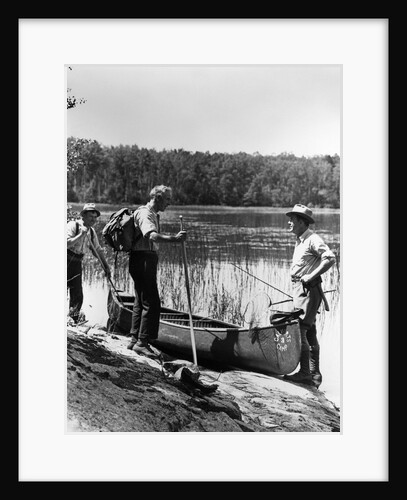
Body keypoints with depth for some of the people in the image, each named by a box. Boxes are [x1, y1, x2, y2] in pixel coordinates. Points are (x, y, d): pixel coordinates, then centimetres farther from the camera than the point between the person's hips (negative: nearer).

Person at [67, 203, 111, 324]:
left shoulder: (92, 231, 9)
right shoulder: (73, 225, -12)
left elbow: (98, 250, 16)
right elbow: (67, 244, -24)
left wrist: (106, 266, 9)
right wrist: (81, 234, -26)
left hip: (77, 263, 6)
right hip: (67, 261, -6)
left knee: (77, 295, 6)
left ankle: (74, 321, 17)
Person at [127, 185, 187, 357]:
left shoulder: (154, 214, 18)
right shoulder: (145, 213, -15)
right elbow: (151, 235, -34)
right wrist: (173, 239, -46)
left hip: (147, 260, 11)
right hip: (143, 259, -11)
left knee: (141, 301, 15)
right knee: (151, 303, -10)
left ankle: (134, 340, 22)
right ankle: (142, 342, -6)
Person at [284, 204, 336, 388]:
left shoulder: (312, 239, -13)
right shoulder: (299, 241, 17)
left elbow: (330, 258, -24)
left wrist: (311, 276, -23)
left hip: (309, 290, -10)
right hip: (299, 289, 10)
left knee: (299, 329, -12)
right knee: (309, 332, 13)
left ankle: (304, 373, -7)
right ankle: (315, 374, 20)